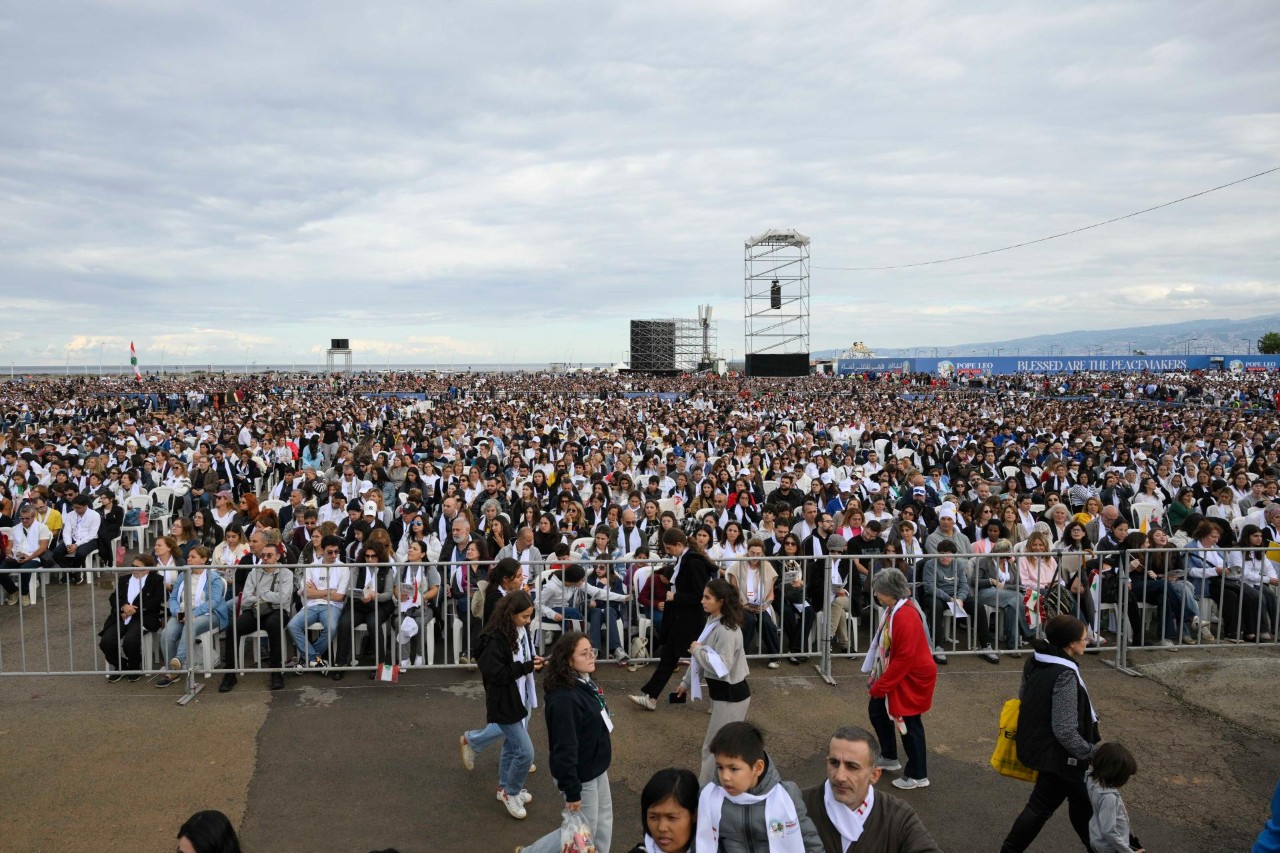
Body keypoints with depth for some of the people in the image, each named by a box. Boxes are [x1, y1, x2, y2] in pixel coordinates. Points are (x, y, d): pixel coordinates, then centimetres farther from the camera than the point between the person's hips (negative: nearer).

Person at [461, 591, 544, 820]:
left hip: (521, 698, 8)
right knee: (525, 752, -4)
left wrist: (535, 663, -7)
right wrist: (526, 667, -25)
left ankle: (505, 788, 43)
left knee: (512, 745, 22)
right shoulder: (495, 639, -25)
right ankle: (511, 794, 20)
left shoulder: (522, 631, 1)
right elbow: (495, 673, -27)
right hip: (504, 703, -8)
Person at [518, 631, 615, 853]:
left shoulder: (585, 684, -1)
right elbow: (565, 748, -29)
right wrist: (572, 791, -24)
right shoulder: (564, 699, -32)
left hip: (596, 768, 9)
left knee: (603, 822, 20)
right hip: (580, 775, -9)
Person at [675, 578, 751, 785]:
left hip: (730, 695, -10)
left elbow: (721, 667, -31)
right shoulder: (713, 622, 4)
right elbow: (703, 657, 14)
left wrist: (698, 650, -19)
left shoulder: (727, 631, -26)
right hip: (723, 692, 10)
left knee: (715, 746, 2)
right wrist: (687, 682, 19)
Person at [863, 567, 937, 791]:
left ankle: (918, 776, 19)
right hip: (895, 675, 10)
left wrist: (880, 686, -20)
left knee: (909, 724, 3)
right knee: (876, 710, 18)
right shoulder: (894, 610, 3)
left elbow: (904, 658, -27)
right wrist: (877, 677, 10)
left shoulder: (905, 616, -27)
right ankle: (889, 758, 36)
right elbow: (884, 646, 11)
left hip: (911, 679, -10)